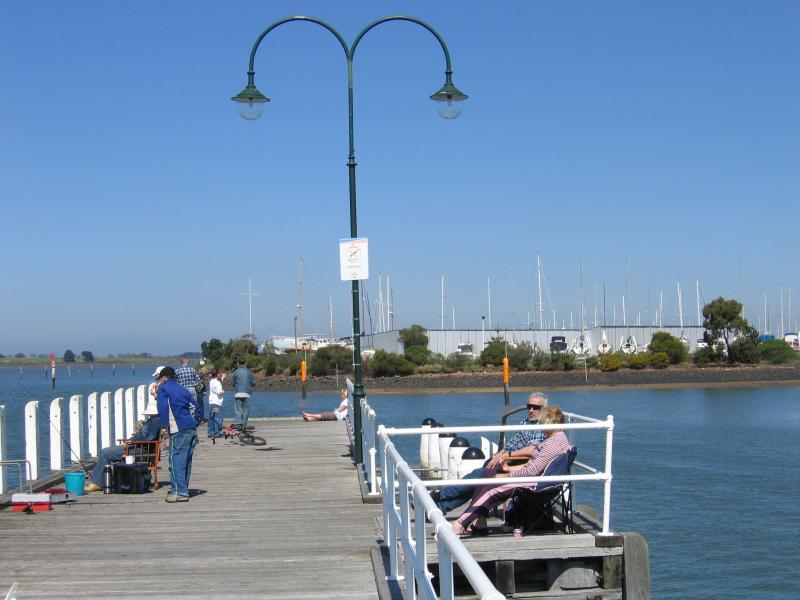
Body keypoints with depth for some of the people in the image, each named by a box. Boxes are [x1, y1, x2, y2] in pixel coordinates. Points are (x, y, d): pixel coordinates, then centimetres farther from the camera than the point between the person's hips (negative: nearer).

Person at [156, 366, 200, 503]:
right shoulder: (183, 389, 23)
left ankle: (180, 492, -12)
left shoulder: (163, 389, 4)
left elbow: (162, 408, -11)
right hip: (192, 429, 7)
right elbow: (195, 405, 19)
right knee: (186, 461, 13)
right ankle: (183, 490, 19)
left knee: (176, 461, -6)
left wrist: (165, 425, -6)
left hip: (179, 430, -7)